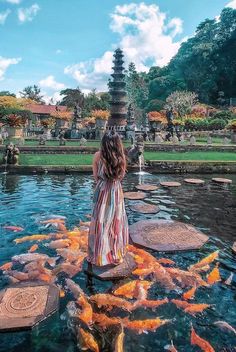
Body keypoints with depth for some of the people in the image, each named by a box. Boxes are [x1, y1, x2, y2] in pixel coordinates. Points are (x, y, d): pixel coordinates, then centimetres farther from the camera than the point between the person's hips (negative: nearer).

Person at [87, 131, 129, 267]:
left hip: (102, 192, -1)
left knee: (101, 223, 11)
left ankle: (100, 254, 24)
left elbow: (96, 176, -1)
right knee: (116, 223, 15)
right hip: (117, 192, 1)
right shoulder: (122, 157, -8)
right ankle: (116, 254, 29)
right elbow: (121, 176, 4)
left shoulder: (98, 156, -11)